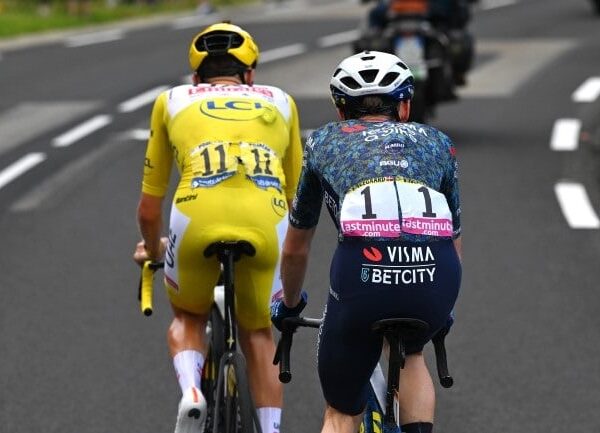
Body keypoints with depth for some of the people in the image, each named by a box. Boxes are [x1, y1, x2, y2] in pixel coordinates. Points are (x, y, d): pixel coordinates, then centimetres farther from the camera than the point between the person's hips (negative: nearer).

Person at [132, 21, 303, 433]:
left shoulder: (173, 101, 28)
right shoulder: (280, 101, 31)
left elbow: (149, 209, 31)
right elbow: (296, 195, 37)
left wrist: (152, 248, 50)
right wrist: (292, 252, 54)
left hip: (197, 217, -1)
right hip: (266, 223, 1)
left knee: (188, 317, 27)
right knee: (258, 333, 25)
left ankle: (190, 389, 0)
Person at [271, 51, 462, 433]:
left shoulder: (323, 142, 30)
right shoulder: (436, 142, 32)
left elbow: (295, 250, 39)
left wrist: (289, 304, 57)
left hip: (363, 272, -1)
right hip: (437, 279, 2)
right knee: (409, 351, 36)